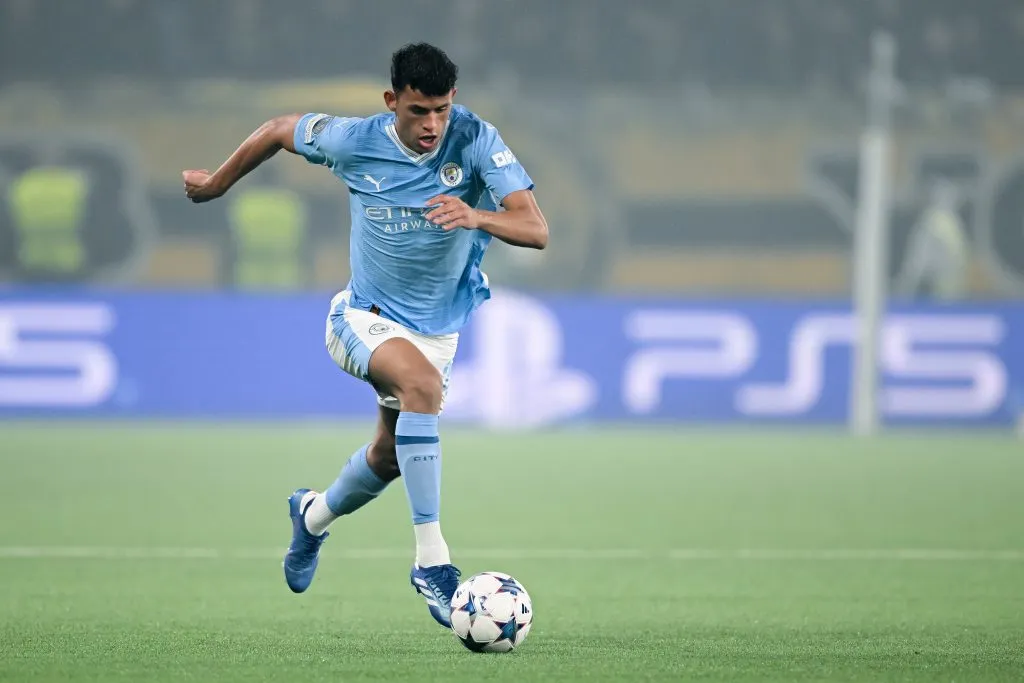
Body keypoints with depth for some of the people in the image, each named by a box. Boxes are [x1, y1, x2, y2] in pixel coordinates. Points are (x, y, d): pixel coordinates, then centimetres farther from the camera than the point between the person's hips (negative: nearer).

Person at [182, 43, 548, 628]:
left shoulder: (476, 141, -22)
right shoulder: (353, 141, -19)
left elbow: (536, 230, -30)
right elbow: (280, 130, 2)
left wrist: (477, 217, -50)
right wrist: (218, 183, 14)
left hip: (439, 327, 3)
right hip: (366, 316, -3)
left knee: (390, 456, 18)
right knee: (422, 384, -34)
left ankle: (315, 515, 53)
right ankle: (432, 561, -35)